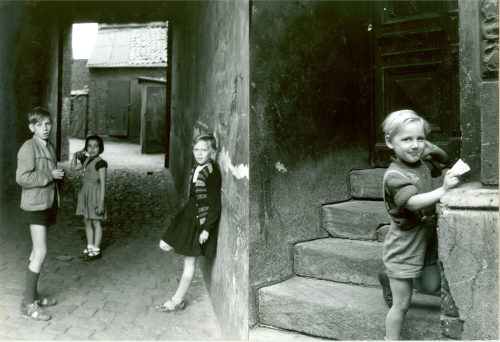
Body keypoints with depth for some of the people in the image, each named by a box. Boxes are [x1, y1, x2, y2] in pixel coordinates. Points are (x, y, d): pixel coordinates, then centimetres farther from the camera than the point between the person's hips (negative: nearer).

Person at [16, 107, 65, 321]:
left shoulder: (50, 148, 12)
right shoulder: (29, 148, -13)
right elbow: (22, 178, -21)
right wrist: (50, 175, -19)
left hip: (48, 204, 8)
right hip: (35, 206, -8)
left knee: (37, 252, 14)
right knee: (41, 252, -10)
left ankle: (33, 295, 25)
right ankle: (28, 303, 0)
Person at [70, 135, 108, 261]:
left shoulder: (100, 162, -14)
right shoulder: (86, 160, 9)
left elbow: (103, 183, -16)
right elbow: (73, 168, 23)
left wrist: (101, 202, -20)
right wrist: (75, 155, 6)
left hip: (95, 193, -8)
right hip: (85, 193, 8)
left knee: (96, 222, 2)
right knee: (87, 222, 14)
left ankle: (96, 250, 12)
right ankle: (90, 247, 27)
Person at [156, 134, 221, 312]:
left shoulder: (212, 173, -20)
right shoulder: (198, 169, 5)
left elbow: (215, 204, -20)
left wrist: (207, 229, -19)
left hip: (200, 221, -9)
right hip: (187, 215, 9)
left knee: (189, 260, 4)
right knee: (164, 245, 12)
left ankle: (178, 300, 20)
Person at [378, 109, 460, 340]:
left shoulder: (422, 163, 1)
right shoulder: (394, 175, -25)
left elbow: (442, 161, 21)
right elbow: (413, 202, -38)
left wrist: (430, 148, 3)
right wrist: (444, 189, -44)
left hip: (426, 242, 8)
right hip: (404, 249, -8)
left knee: (432, 286, 22)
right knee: (402, 304, 3)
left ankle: (390, 281, 41)